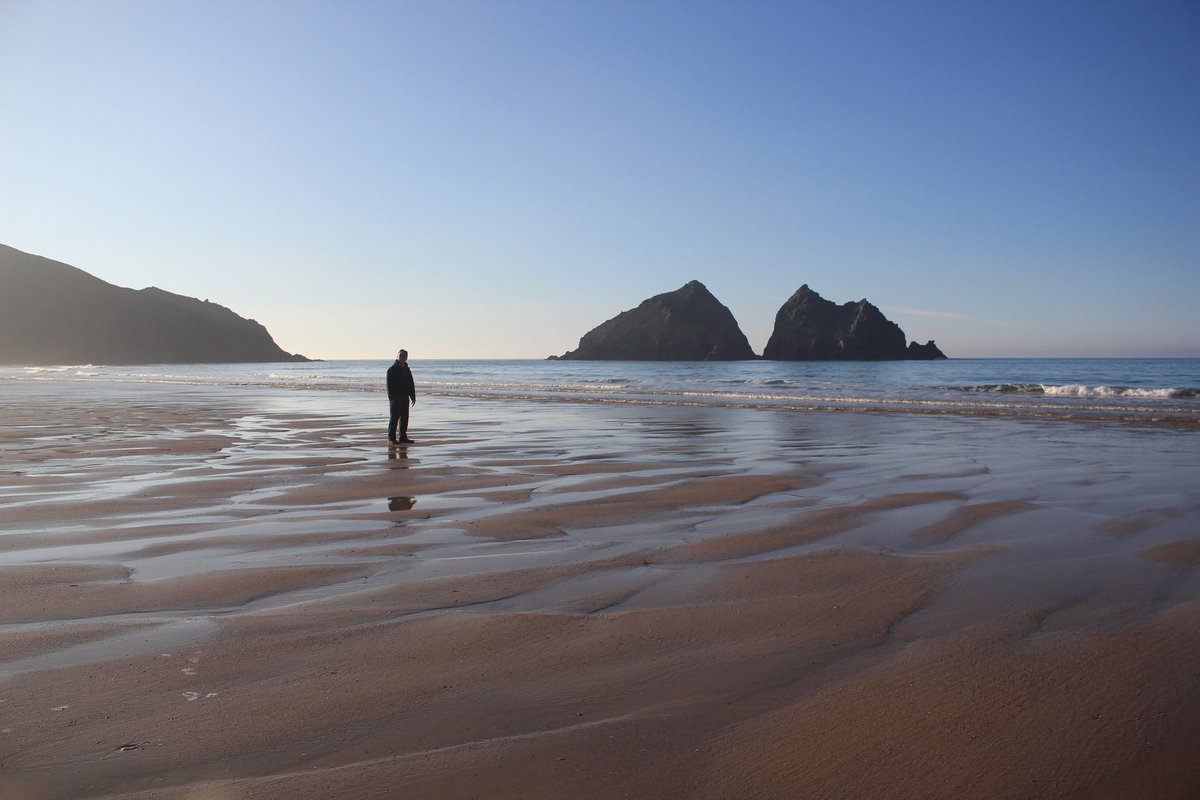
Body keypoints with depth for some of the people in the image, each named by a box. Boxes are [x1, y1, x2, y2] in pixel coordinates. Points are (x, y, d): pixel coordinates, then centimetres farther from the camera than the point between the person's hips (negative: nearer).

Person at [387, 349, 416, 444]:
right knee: (394, 417, -4)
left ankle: (403, 437, 14)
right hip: (395, 398, -7)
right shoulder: (392, 369, -5)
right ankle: (391, 437, 2)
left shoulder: (407, 370, 16)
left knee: (404, 418, 8)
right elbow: (389, 385, -12)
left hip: (405, 398, 7)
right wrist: (391, 398, -19)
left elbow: (411, 384, 19)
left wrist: (413, 396, 13)